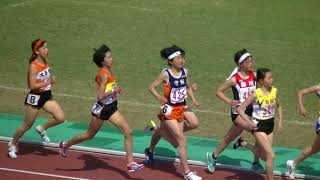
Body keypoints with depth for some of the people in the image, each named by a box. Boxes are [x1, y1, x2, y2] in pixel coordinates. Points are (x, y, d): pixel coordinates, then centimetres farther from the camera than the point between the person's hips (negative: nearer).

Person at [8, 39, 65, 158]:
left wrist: (51, 80, 2)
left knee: (60, 118, -10)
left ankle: (42, 129, 15)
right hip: (35, 97, -6)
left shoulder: (45, 61, 1)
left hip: (46, 96, 6)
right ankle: (12, 144, 27)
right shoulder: (33, 66, -20)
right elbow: (32, 86, -24)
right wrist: (47, 83, -31)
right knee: (27, 125, 6)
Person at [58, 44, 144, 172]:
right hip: (101, 109, -8)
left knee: (128, 132, -4)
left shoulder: (107, 72, 3)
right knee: (89, 135, 12)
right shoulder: (104, 75, -23)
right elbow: (100, 96, -28)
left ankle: (130, 163, -3)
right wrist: (114, 91, -19)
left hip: (111, 108, 8)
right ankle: (65, 145, 35)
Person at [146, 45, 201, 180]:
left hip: (181, 109, 6)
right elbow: (152, 87, -9)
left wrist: (193, 99, 2)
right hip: (169, 110, -6)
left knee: (176, 143, 11)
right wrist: (159, 98, -25)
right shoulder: (166, 74, -15)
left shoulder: (184, 72, 1)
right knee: (182, 140, -11)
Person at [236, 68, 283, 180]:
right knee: (271, 155, -15)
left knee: (264, 156, 16)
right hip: (259, 126, -6)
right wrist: (248, 121, -28)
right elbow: (239, 109, -16)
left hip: (270, 125, 6)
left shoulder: (275, 91, -3)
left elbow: (279, 106, 17)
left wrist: (280, 120, 6)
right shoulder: (256, 94, -19)